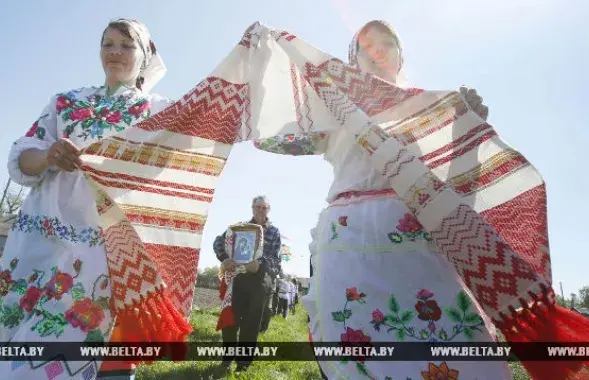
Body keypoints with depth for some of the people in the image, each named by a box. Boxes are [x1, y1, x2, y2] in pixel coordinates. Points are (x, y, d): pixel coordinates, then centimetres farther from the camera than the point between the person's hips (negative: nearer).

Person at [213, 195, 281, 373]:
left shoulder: (274, 232, 8)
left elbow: (275, 259, -1)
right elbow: (218, 242, 2)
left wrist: (260, 265, -21)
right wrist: (225, 259, -17)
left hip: (260, 280, -1)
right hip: (238, 276, 1)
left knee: (251, 323, 6)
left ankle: (244, 362, 20)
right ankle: (228, 357, 25)